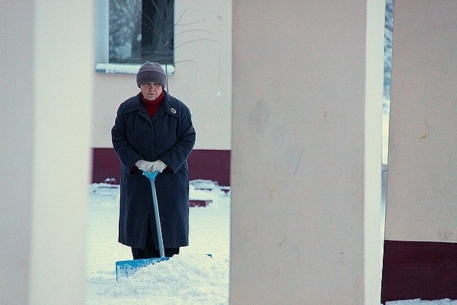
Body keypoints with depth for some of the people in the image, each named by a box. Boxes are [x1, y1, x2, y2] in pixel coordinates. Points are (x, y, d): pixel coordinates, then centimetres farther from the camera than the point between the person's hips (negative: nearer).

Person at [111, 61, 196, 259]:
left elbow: (188, 140, -2)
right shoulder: (127, 109, 1)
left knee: (168, 226, -1)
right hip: (136, 179, 1)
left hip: (170, 178, -1)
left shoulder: (179, 109, -2)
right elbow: (118, 139, 1)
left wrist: (165, 163, -13)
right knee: (138, 225, 2)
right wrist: (137, 162, -13)